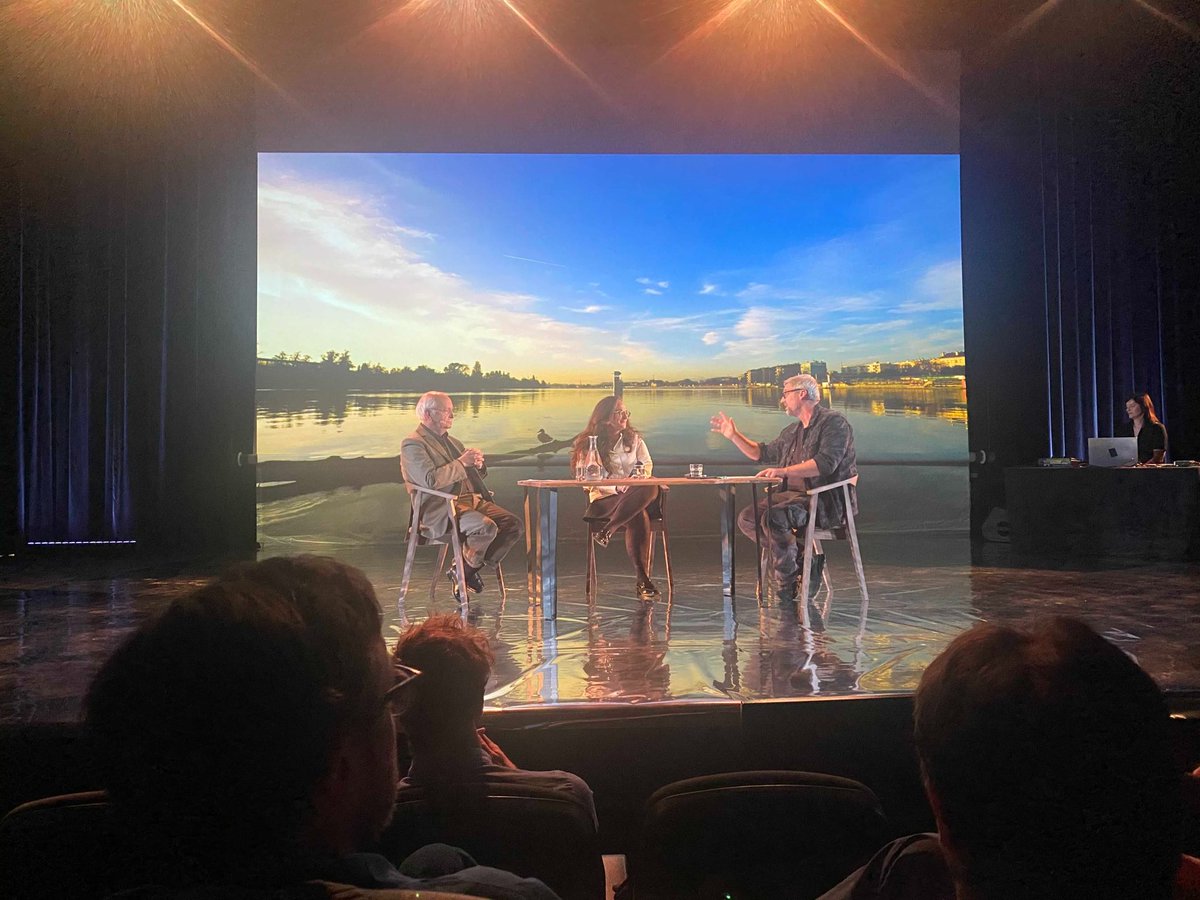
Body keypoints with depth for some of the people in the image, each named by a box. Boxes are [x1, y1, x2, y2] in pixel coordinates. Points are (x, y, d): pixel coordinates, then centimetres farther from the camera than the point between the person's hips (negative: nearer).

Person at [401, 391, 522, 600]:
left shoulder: (453, 442, 24)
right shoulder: (412, 444, -4)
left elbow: (474, 476, 29)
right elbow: (431, 480, -20)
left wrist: (477, 465, 5)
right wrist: (462, 463, -13)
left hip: (471, 500, 9)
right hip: (441, 510, -9)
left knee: (513, 524, -11)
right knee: (486, 527, -32)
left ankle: (471, 569, -1)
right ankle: (464, 572, -5)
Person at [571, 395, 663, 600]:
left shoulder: (634, 439, 19)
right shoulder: (589, 444, 5)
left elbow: (647, 464, 12)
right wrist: (616, 488, -19)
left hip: (634, 498, 4)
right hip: (603, 499, -4)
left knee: (652, 488, -37)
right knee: (639, 517, -38)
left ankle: (607, 530, -40)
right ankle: (643, 579, -39)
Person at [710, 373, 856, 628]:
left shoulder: (834, 422, -7)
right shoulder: (792, 432, 20)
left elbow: (826, 463, -23)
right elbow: (763, 453, 33)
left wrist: (784, 471, -30)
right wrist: (733, 436, 25)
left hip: (828, 502, -9)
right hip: (796, 497, 9)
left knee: (773, 517, -31)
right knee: (747, 518, -6)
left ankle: (787, 587, -16)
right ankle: (805, 559, -5)